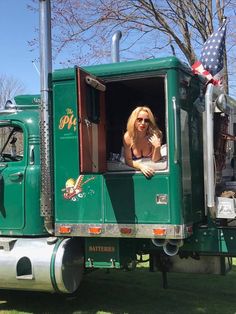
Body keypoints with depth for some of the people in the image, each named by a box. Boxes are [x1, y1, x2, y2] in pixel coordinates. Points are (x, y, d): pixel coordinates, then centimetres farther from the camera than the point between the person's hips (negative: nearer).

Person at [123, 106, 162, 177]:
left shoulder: (154, 135, -21)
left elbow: (155, 160, -12)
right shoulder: (128, 136, -19)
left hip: (151, 168, 0)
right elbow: (128, 160, -11)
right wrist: (141, 166, -30)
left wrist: (157, 147, -31)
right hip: (135, 170, 0)